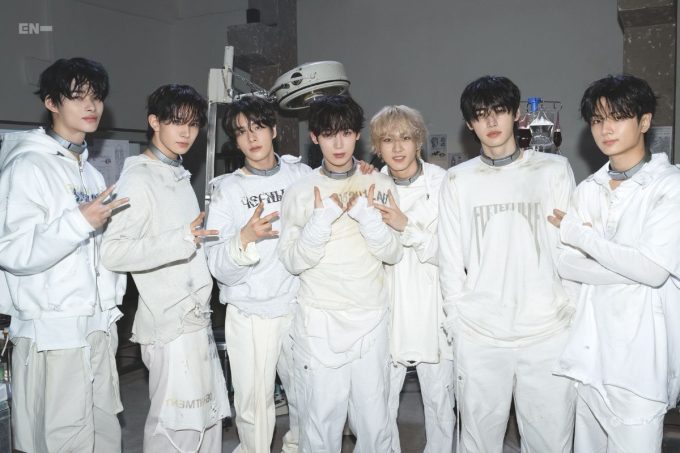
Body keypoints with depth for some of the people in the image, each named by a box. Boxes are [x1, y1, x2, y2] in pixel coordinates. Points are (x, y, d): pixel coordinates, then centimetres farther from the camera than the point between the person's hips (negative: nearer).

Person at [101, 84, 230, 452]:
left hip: (197, 316, 9)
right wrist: (182, 240, -28)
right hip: (169, 323, -9)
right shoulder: (137, 180, -12)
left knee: (207, 415, 16)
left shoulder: (180, 176, 15)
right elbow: (113, 252, -23)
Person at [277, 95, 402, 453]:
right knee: (321, 422, 3)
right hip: (319, 321, -1)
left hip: (371, 319, 1)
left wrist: (365, 213, -15)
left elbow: (392, 253, 0)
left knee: (375, 423, 7)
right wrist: (322, 218, -17)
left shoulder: (380, 186, 4)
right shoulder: (300, 192, 1)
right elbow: (292, 261, -4)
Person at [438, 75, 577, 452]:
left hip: (548, 331, 0)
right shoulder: (458, 180, 6)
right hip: (479, 335, 1)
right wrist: (457, 321, 2)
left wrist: (573, 316, -1)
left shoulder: (554, 169, 5)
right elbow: (450, 259, 7)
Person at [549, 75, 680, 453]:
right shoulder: (588, 190, 9)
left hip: (641, 351, -5)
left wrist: (579, 234, -9)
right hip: (590, 346, 5)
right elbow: (566, 264, 1)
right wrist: (630, 264, -13)